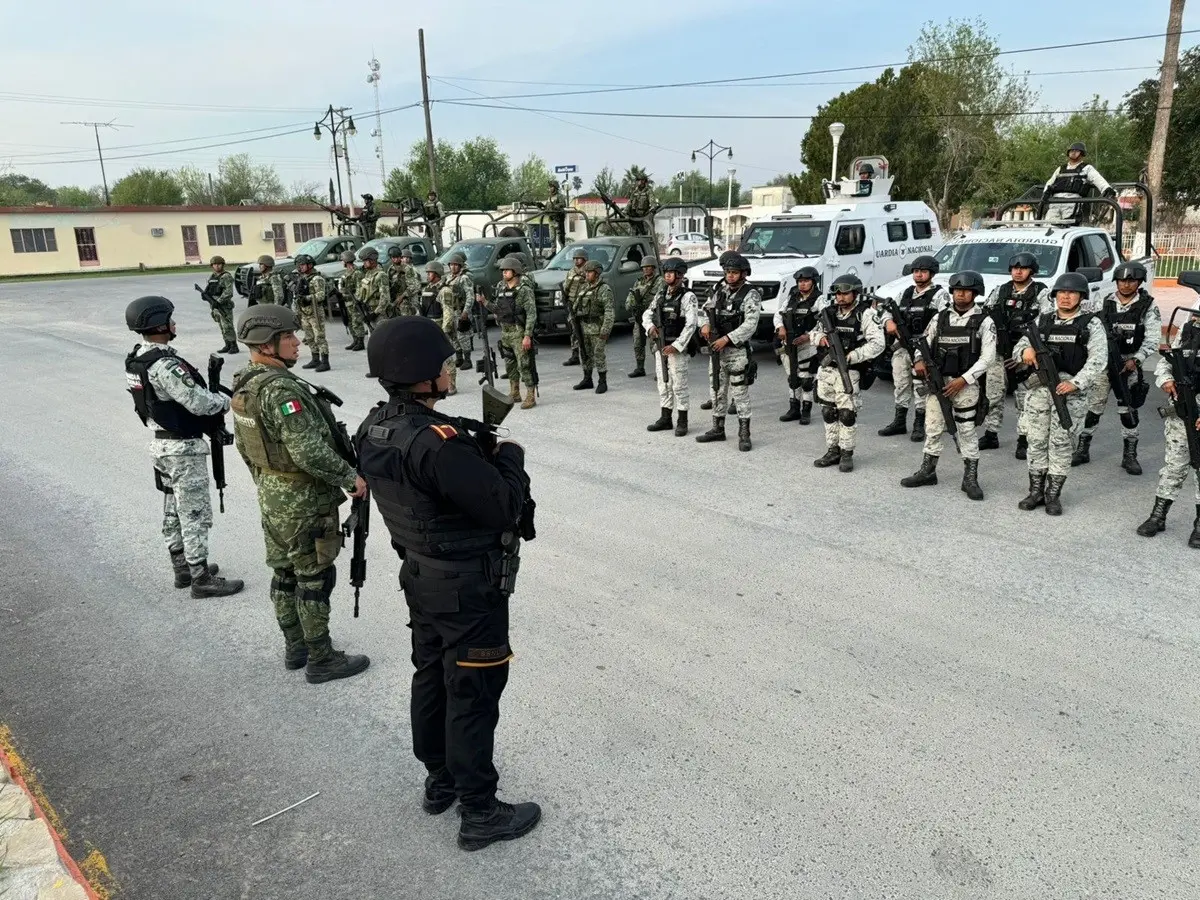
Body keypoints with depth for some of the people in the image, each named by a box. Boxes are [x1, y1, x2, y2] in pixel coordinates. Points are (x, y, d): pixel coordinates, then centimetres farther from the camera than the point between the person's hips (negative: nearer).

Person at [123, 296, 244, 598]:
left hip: (162, 442, 10)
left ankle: (182, 568, 31)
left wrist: (212, 395, 3)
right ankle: (201, 579, 6)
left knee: (173, 511, 18)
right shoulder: (165, 365, -26)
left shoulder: (136, 359, 5)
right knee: (195, 515, -1)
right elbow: (198, 402, -25)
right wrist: (226, 400, -6)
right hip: (184, 448, -10)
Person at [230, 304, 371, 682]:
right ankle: (320, 660, 14)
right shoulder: (281, 389, -26)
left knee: (285, 574, 18)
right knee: (315, 580, 2)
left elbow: (245, 445, 16)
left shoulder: (243, 385, 5)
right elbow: (310, 452, -30)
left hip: (271, 497, 9)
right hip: (305, 502, -9)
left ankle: (295, 647, 33)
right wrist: (351, 478, -18)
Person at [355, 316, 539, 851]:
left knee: (430, 677, 22)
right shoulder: (439, 443, -31)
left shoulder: (375, 428, -3)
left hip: (420, 576, 9)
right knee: (473, 696, 5)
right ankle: (480, 814, 20)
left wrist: (478, 450, -2)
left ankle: (440, 781, 41)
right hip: (470, 588, -9)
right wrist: (510, 456, -9)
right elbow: (505, 507, -26)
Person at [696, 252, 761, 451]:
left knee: (740, 394, -3)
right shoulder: (719, 290, 9)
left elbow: (750, 325, -19)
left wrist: (727, 338, -24)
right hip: (716, 350, 7)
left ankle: (744, 435, 4)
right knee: (717, 392, 14)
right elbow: (705, 309, 19)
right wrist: (705, 324, -2)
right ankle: (718, 429, 27)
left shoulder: (751, 295, -10)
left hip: (737, 351, -6)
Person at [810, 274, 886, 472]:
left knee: (847, 413, -7)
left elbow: (877, 344, -14)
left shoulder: (866, 314, -8)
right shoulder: (830, 313, 10)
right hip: (826, 369, 6)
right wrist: (820, 337, -3)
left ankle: (847, 454, 5)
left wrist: (852, 356, -21)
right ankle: (832, 451, 21)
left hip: (849, 371, -6)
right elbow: (814, 332, 21)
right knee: (828, 412, 10)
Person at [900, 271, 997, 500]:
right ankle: (927, 471, 22)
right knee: (933, 428, 9)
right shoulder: (940, 317, 9)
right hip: (936, 380, 4)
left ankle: (970, 478, 9)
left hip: (965, 384, -4)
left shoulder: (984, 320, -2)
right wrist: (920, 360, -9)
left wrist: (963, 380, -16)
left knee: (967, 431, 1)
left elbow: (988, 357, -8)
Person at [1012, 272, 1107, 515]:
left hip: (1070, 390, -3)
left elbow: (1097, 359, -6)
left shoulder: (1091, 324, 4)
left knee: (1060, 443, -1)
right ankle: (1036, 491, 15)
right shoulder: (1042, 321, 14)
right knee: (1036, 441, 5)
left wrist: (1075, 383, -19)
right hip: (1038, 388, 3)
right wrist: (1025, 350, -13)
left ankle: (1053, 495, 7)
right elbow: (1018, 347, 12)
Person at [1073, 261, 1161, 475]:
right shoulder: (1105, 301, 2)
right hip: (1103, 361, 2)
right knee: (1093, 406, 4)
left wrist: (1135, 361, -18)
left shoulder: (1148, 305, -4)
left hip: (1129, 363, -1)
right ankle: (1082, 449, 14)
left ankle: (1130, 455, 12)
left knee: (1128, 409, 2)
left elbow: (1152, 339, -7)